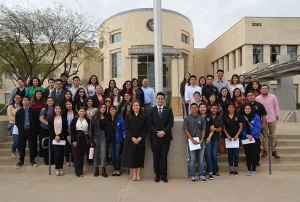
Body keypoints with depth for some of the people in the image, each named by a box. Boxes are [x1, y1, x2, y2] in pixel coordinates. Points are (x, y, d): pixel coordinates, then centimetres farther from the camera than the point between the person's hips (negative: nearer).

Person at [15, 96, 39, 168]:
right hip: (22, 131, 1)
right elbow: (17, 122, 8)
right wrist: (20, 128, 2)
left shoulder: (33, 111, 0)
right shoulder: (19, 112, 4)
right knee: (22, 146, 7)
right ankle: (21, 161, 18)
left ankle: (32, 160, 16)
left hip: (31, 131, -1)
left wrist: (34, 128, -1)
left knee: (32, 146, 4)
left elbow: (37, 120, 3)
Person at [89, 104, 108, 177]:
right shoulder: (94, 117, -3)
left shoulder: (106, 117, 5)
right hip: (96, 137, -1)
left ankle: (104, 170, 1)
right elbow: (91, 128, -4)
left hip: (103, 137, 1)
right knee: (96, 153, 7)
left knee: (103, 153, -5)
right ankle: (96, 170, 18)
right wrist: (91, 140, -8)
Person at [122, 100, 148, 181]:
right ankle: (134, 174, 8)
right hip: (130, 140, 0)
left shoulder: (144, 117, 3)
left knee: (139, 156, 3)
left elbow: (146, 130, -1)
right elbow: (127, 129, -2)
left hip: (140, 140, 0)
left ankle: (138, 174, 12)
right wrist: (133, 138, -13)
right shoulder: (128, 117, 4)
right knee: (131, 156, 0)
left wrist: (140, 138, -13)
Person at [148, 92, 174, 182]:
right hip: (155, 137, 0)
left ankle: (164, 175, 11)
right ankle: (157, 175, 13)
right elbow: (150, 124, 1)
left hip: (165, 136, 0)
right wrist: (157, 132, -12)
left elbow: (171, 123, -1)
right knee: (156, 156, 4)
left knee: (164, 156, 4)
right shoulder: (152, 110, 7)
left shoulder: (169, 110, 6)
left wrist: (163, 132, -13)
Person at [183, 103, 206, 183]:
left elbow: (203, 130, 6)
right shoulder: (187, 118, 1)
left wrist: (201, 140, -6)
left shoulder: (201, 118, 6)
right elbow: (186, 130, -3)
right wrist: (192, 139, -11)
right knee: (192, 159, 2)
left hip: (200, 141, 2)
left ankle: (201, 175, 17)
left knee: (201, 159, 7)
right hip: (191, 140, -2)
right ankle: (192, 176, 11)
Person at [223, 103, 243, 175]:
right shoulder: (225, 117, 5)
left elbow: (241, 126, 0)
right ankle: (231, 169, 13)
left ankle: (235, 169, 8)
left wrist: (237, 135, -9)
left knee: (236, 154, -1)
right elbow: (224, 128, 5)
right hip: (229, 137, 1)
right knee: (230, 154, 6)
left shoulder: (238, 116, 3)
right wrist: (227, 135, -7)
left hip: (236, 137, -1)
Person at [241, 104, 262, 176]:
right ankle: (249, 170, 17)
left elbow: (258, 128, -9)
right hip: (245, 139, 2)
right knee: (247, 154, 8)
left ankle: (254, 170, 10)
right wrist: (246, 135, -15)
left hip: (254, 138, -2)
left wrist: (252, 135, -19)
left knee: (254, 154, 0)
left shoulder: (256, 117, -4)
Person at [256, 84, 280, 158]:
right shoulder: (257, 98, 0)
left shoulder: (273, 97, 1)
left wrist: (277, 116, 3)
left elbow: (276, 107, 5)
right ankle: (265, 150, 14)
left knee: (272, 135, 8)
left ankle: (273, 150, 15)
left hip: (272, 119, 0)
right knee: (264, 135, 5)